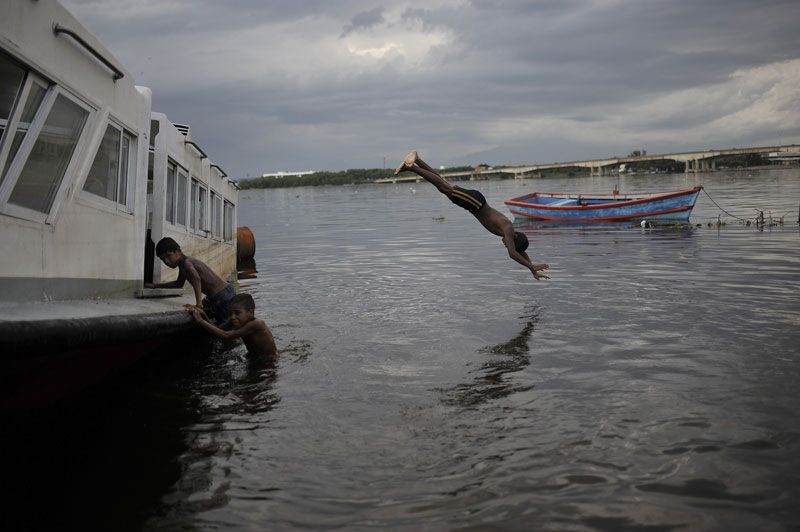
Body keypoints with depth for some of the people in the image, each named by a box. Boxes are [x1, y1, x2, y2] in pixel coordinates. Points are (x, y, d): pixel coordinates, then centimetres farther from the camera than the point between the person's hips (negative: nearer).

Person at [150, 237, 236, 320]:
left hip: (223, 297, -10)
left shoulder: (186, 262, -18)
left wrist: (198, 304, -46)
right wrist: (155, 286, 33)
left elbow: (196, 278, -39)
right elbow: (179, 284, 32)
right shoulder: (182, 264, 14)